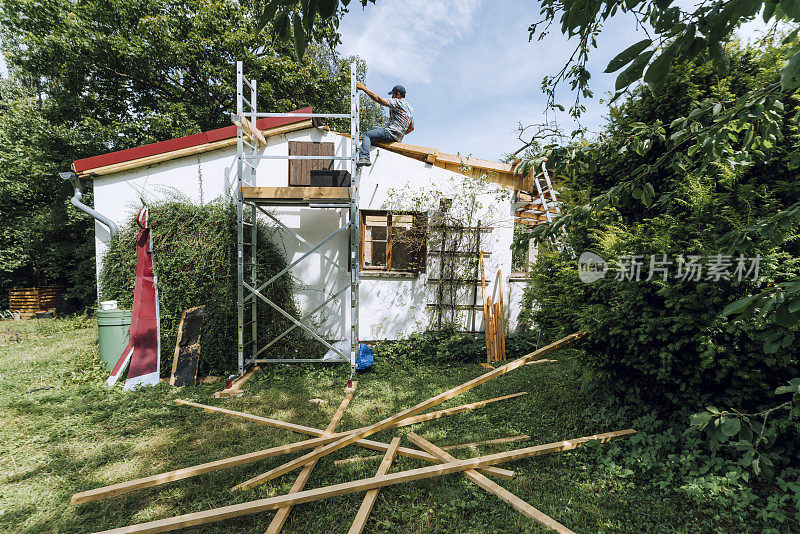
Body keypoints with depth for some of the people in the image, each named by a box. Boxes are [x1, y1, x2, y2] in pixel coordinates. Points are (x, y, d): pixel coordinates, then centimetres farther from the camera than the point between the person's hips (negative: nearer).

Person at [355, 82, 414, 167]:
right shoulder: (410, 108, 19)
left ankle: (364, 157, -34)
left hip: (391, 133, -10)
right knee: (374, 128, 29)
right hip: (398, 139, 10)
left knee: (366, 135, -13)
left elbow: (378, 99, -14)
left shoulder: (398, 102, -9)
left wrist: (364, 88, -8)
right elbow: (411, 128, 21)